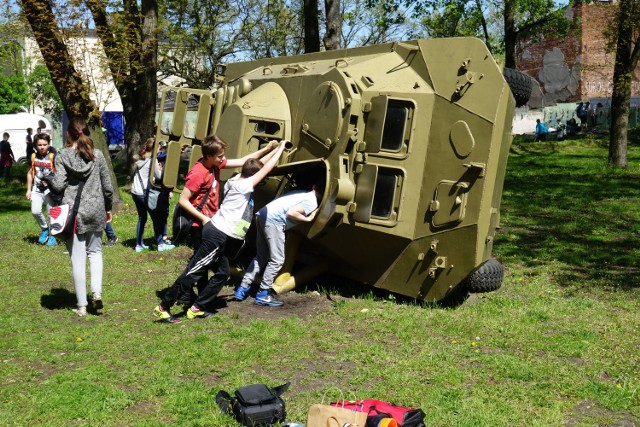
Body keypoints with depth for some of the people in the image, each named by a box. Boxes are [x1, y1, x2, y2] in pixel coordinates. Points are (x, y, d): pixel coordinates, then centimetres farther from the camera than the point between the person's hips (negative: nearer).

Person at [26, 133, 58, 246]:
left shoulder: (52, 157, -9)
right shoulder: (33, 157, 4)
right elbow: (30, 173, 15)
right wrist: (28, 189, 14)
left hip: (50, 189, -3)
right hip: (37, 188, 3)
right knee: (35, 211, -12)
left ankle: (52, 236, 17)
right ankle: (44, 228, 16)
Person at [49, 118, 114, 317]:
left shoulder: (62, 156, -5)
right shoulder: (97, 155, 2)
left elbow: (59, 185, -13)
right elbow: (107, 186, 4)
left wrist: (48, 179, 9)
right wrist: (108, 208, 17)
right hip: (95, 211, 2)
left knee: (77, 258, 4)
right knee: (95, 251, 19)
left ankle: (81, 305, 9)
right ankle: (97, 291, 0)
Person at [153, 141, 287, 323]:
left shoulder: (238, 179, 9)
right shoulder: (244, 185, -15)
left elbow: (259, 164, 21)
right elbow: (266, 168, -12)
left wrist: (274, 150, 19)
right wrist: (280, 149, -2)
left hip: (220, 235, 10)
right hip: (218, 235, -10)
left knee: (222, 274, 13)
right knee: (193, 272, -6)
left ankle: (197, 308, 16)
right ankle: (163, 307, -2)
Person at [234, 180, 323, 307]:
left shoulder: (303, 194, 23)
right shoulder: (312, 202, -3)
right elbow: (291, 213, -15)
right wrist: (308, 219, -2)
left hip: (262, 214, 9)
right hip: (273, 220, -9)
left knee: (261, 256, 18)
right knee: (277, 260, -1)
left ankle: (242, 290, 19)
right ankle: (263, 295, 2)